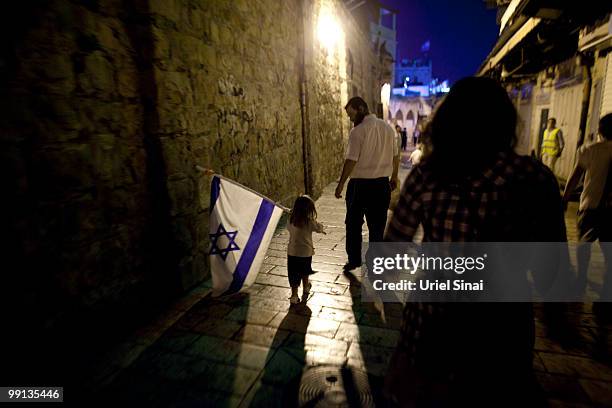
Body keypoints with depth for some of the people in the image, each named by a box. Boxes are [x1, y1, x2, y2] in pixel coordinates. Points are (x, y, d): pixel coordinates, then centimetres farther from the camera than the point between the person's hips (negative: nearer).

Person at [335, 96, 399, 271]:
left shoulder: (357, 131, -13)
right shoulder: (387, 127, 6)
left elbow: (351, 161, -17)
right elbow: (396, 155, 12)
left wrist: (341, 184, -9)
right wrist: (394, 177, 23)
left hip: (360, 184, -5)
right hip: (382, 183, 6)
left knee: (354, 224, 11)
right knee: (377, 225, 13)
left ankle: (354, 260, 20)